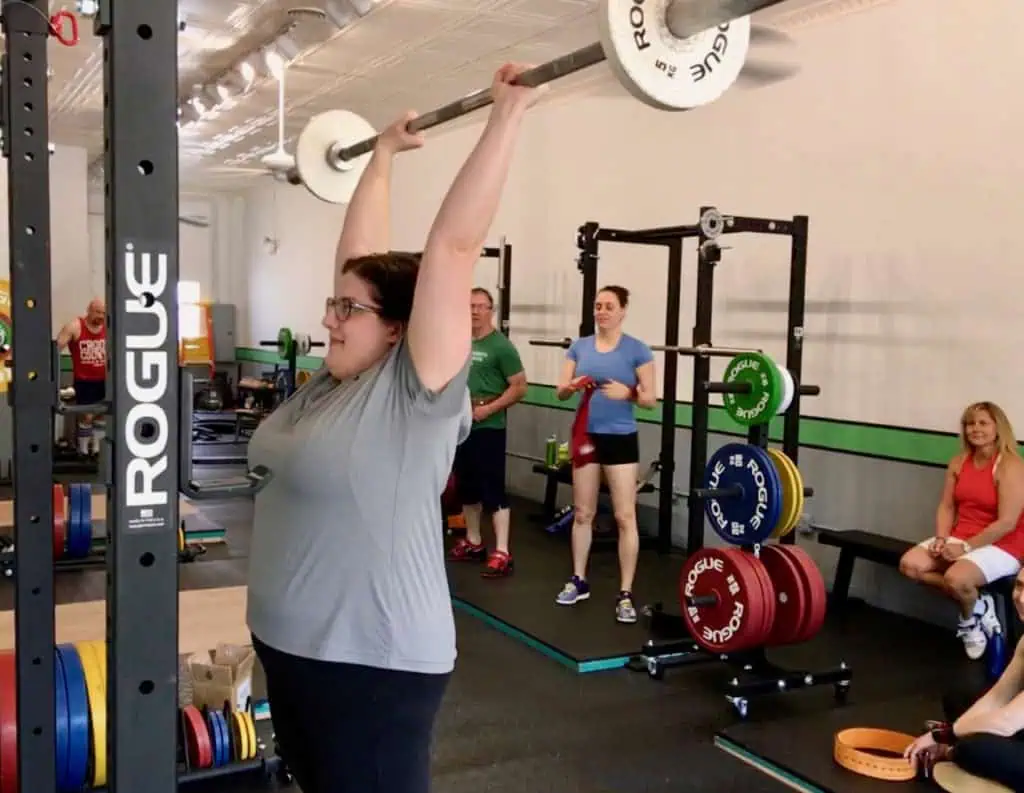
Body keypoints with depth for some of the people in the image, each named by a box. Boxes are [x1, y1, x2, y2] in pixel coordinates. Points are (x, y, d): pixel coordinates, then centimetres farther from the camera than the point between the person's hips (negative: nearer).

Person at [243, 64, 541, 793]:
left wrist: (507, 116, -21)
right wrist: (384, 154, 21)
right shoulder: (336, 381, 3)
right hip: (290, 645, 8)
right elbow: (361, 249, 11)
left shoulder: (416, 390, -16)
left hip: (373, 662, -8)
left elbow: (453, 244, -22)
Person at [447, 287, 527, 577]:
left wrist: (488, 409, -19)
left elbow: (519, 387, -12)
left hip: (488, 429, -7)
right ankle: (473, 543, 28)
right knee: (466, 487, 15)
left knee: (493, 489, -8)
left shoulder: (501, 346, -9)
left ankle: (502, 553, -6)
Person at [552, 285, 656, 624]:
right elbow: (561, 391, 5)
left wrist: (627, 393, -25)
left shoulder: (637, 350, -5)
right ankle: (579, 581, 28)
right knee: (582, 513, 13)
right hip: (586, 437, 4)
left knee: (625, 516, -3)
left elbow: (650, 399, -5)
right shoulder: (579, 346, 6)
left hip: (620, 439, -4)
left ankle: (625, 593, 5)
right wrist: (572, 386, -18)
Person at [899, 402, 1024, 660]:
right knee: (910, 564, -14)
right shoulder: (959, 462, 6)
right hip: (960, 539, 7)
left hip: (1002, 547, -7)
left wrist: (965, 547, -19)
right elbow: (946, 507, 8)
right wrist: (941, 539, -11)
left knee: (956, 578, -34)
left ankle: (971, 616, 4)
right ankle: (975, 602, 0)